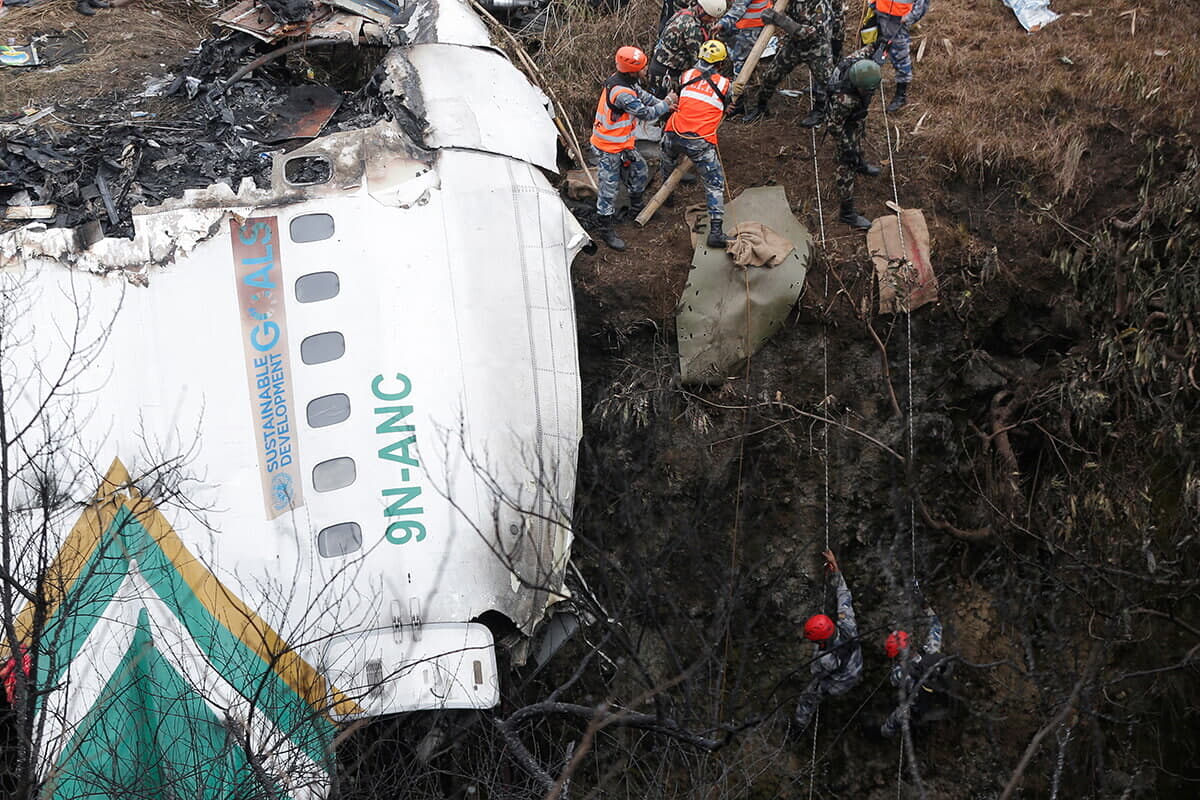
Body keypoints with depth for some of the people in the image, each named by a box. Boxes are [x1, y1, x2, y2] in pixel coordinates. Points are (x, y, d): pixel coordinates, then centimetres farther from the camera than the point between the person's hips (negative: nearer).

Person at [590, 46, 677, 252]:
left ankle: (636, 206, 46)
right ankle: (605, 229, 15)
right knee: (609, 187, 2)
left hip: (624, 142, 10)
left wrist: (663, 105, 3)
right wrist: (666, 104, -6)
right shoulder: (621, 92, -33)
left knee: (640, 171, 23)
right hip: (609, 148, -10)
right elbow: (645, 113, -22)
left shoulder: (624, 80, -4)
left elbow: (642, 95, 13)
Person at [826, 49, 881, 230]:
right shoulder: (844, 99, -46)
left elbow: (865, 50, -5)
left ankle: (860, 163, 68)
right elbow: (835, 124, -31)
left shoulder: (859, 59, -31)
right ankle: (847, 212, 9)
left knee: (860, 134, 35)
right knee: (847, 164, 0)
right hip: (845, 123, -8)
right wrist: (847, 148, -24)